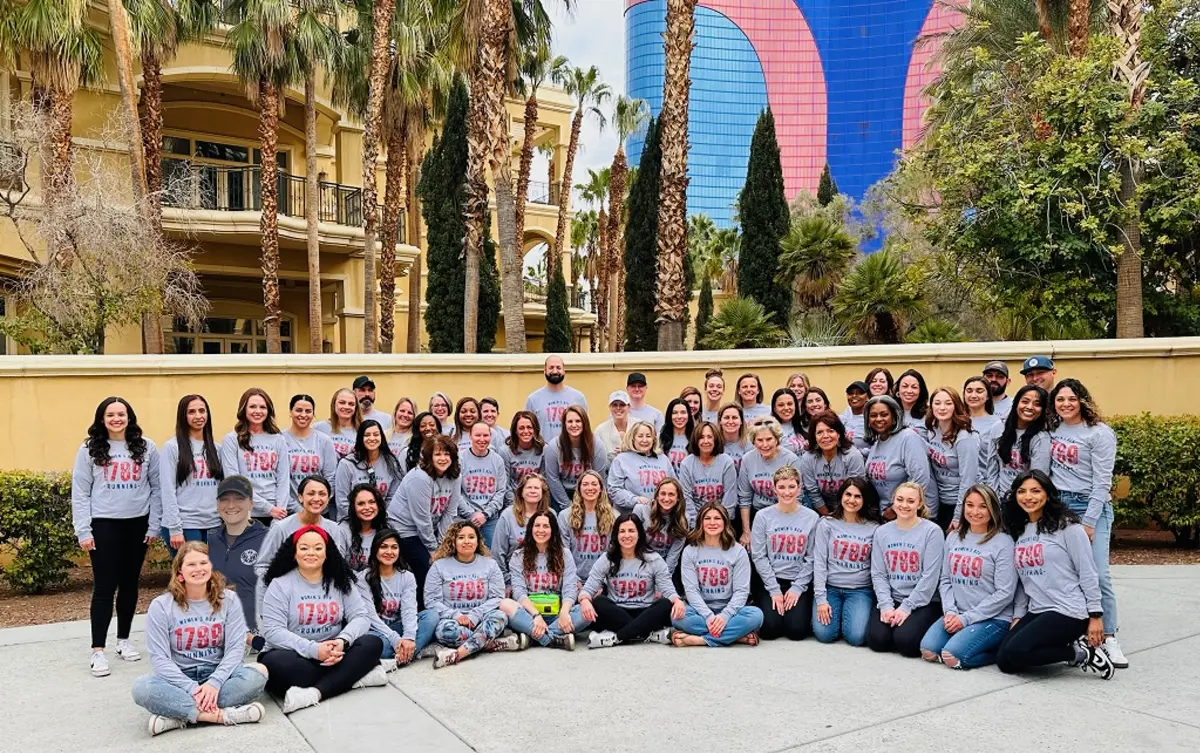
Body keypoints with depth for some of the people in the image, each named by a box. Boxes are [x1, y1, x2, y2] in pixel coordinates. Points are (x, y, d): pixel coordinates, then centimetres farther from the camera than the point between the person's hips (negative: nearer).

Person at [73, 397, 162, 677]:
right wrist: (83, 531, -7)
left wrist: (154, 525, 0)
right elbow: (80, 492, -1)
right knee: (105, 587, -4)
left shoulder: (146, 448, 3)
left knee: (130, 584, 11)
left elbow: (157, 488, 4)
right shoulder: (89, 450, 0)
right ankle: (98, 650, 2)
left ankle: (123, 639, 25)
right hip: (104, 525, -2)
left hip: (137, 524, 2)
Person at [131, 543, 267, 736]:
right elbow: (159, 658, -9)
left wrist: (214, 683, -22)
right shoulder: (161, 606, -4)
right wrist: (192, 688, -22)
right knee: (142, 687, -32)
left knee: (258, 673, -29)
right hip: (180, 679, -1)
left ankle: (179, 715, -26)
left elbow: (236, 647, -6)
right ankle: (222, 715, -32)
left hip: (218, 673, 1)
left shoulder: (228, 599, 0)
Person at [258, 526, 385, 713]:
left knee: (373, 643, -21)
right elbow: (273, 631, -14)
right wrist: (314, 649, -26)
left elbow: (361, 616, -2)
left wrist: (342, 641, -23)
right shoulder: (280, 585, -3)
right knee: (275, 663, -35)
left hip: (333, 654, 3)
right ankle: (353, 676, -24)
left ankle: (314, 693, -33)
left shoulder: (341, 581, 7)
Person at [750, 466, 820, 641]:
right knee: (770, 629, -16)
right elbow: (759, 556, -4)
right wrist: (774, 590, -9)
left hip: (800, 582, 1)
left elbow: (812, 558, -1)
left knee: (797, 629, -16)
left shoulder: (812, 517, 0)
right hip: (770, 581, 0)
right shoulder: (763, 516, -3)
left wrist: (797, 587, -9)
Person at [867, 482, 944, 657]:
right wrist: (886, 605, -10)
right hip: (892, 600, 4)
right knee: (876, 639, -18)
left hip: (923, 602, -3)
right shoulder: (882, 532, 7)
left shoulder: (932, 531, -7)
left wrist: (906, 608, -14)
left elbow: (930, 576, -11)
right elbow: (878, 574, 4)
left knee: (905, 640, -25)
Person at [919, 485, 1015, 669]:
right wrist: (950, 612, -7)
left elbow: (1004, 593, -12)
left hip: (993, 619, -5)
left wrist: (966, 618, -13)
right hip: (956, 615, 5)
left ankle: (999, 651, 2)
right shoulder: (953, 538, 10)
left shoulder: (1003, 542, -8)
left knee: (952, 656, -25)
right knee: (928, 650, -17)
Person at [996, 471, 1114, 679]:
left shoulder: (1067, 526, -7)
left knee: (1016, 651, -23)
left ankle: (1082, 653, -2)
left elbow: (1088, 574, -7)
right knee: (1004, 661, -6)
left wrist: (1095, 616, -9)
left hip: (1069, 612, -7)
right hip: (1036, 611, 7)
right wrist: (1018, 616, 8)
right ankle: (1074, 646, 9)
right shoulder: (1018, 532, 11)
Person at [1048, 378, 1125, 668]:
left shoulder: (1099, 433, -5)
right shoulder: (1053, 430, 10)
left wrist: (1089, 522, -13)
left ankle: (1109, 638, -1)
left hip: (1091, 507, -4)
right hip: (1058, 506, 4)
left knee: (1098, 574, -10)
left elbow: (1102, 481, -9)